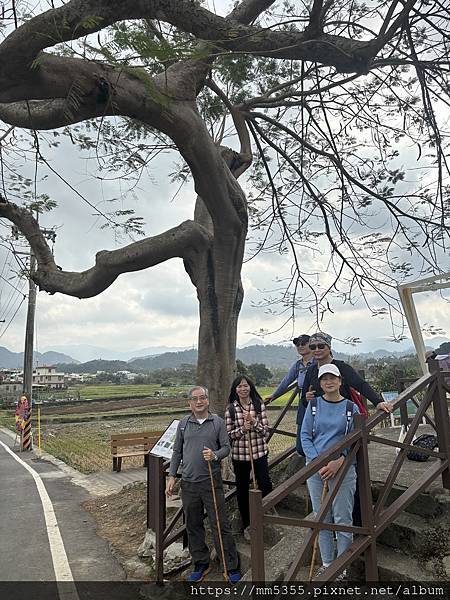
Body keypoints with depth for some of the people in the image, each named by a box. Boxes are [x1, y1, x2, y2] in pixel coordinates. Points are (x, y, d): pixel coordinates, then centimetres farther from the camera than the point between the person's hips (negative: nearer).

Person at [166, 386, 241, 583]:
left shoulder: (218, 422, -1)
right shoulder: (183, 424, 6)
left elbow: (226, 447, 0)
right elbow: (177, 451, 11)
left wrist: (215, 455, -21)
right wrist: (172, 476, 6)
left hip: (212, 481, -3)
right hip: (188, 483, 3)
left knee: (220, 525, 1)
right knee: (193, 526, 14)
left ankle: (232, 567, 14)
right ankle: (201, 564, 31)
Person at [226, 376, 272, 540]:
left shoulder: (259, 405, -3)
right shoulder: (230, 409, -4)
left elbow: (266, 430, -5)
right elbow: (228, 434, -3)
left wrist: (254, 423, -22)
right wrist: (242, 429, -20)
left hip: (260, 452, 0)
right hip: (239, 454, 0)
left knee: (265, 486, -3)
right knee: (242, 490, 12)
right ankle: (246, 525, 31)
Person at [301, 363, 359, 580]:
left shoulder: (351, 407, -2)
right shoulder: (313, 404, 0)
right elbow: (305, 436, -1)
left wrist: (339, 462, -16)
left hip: (343, 469, -1)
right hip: (315, 468, 2)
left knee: (342, 519, 4)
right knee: (321, 518, 12)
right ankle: (326, 563, 28)